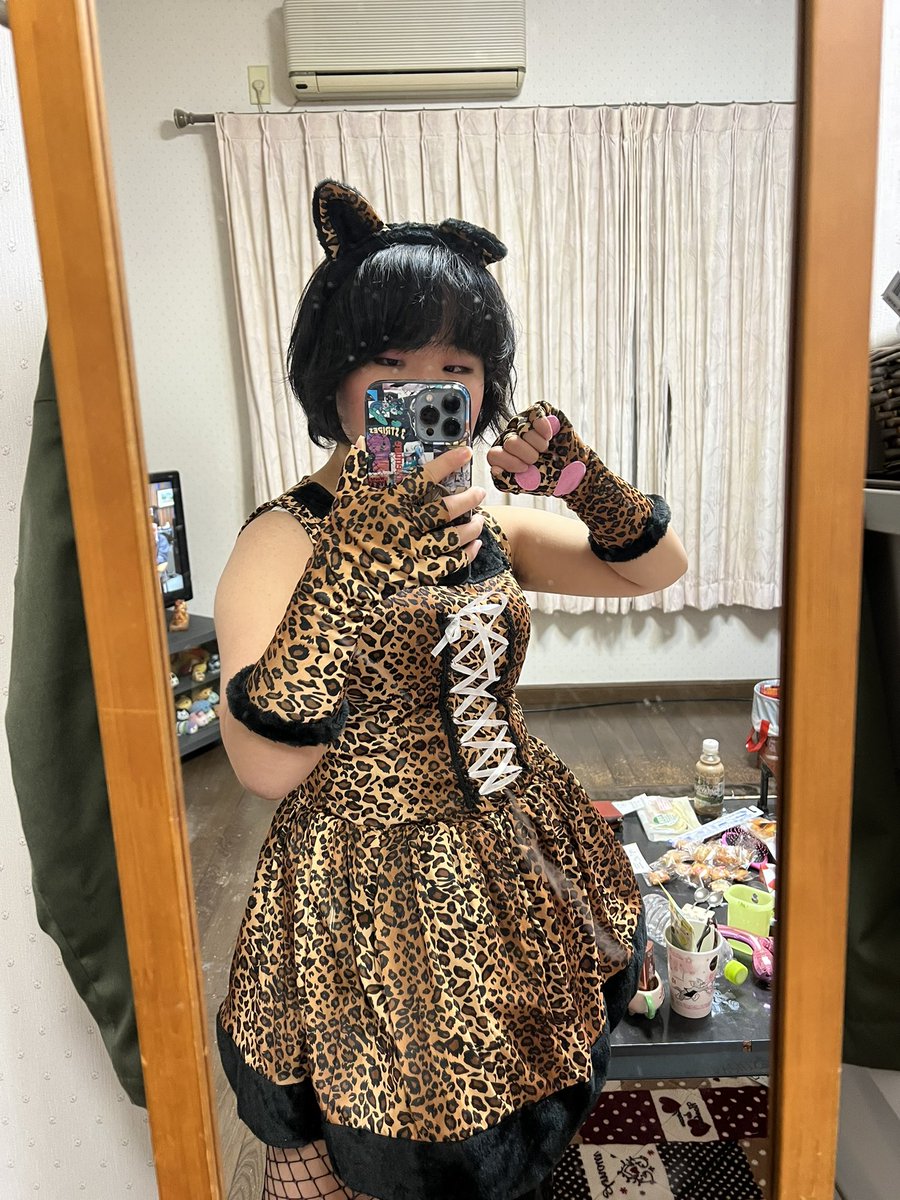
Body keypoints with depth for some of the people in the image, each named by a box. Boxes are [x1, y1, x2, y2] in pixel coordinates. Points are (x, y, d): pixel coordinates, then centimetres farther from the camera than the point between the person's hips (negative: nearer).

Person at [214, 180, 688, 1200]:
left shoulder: (487, 520, -2)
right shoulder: (285, 540, -19)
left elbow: (657, 569, 5)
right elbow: (263, 769, -29)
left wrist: (580, 475, -12)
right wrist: (348, 573, -40)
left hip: (516, 866, 6)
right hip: (370, 881, -5)